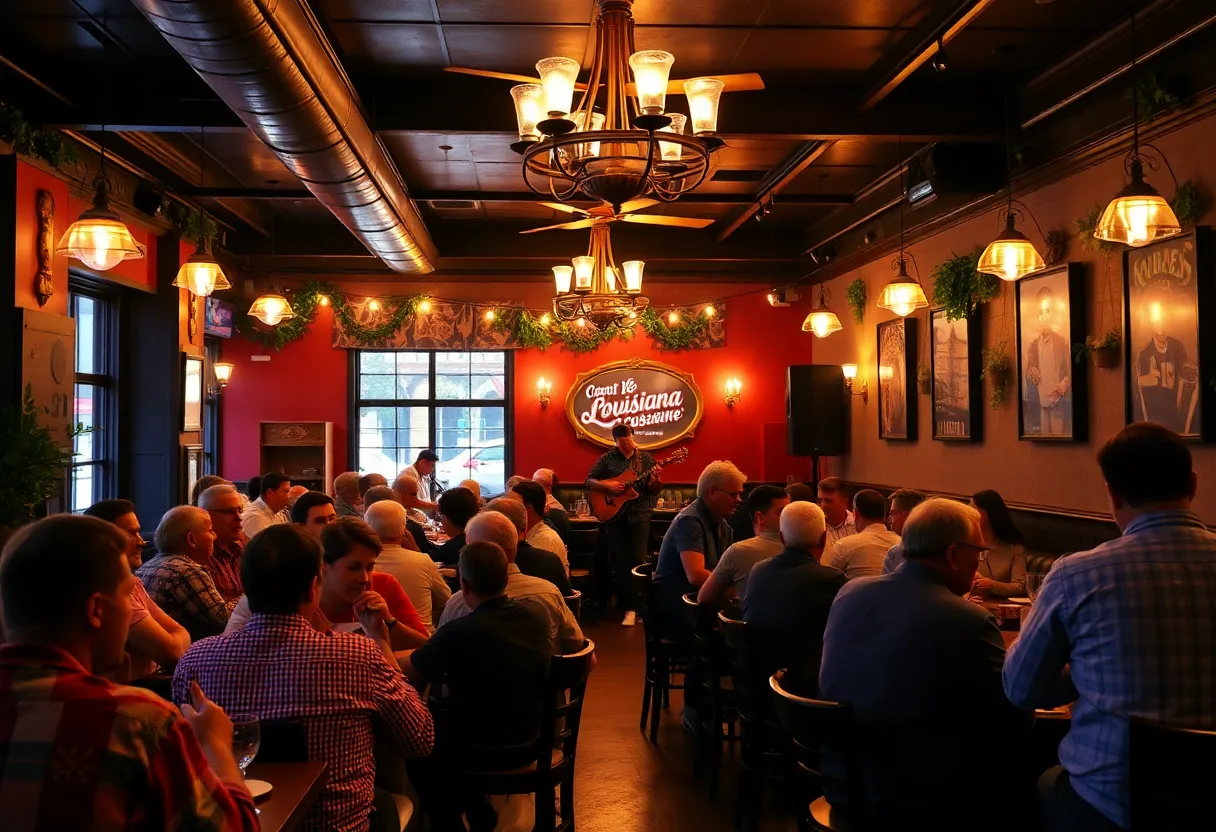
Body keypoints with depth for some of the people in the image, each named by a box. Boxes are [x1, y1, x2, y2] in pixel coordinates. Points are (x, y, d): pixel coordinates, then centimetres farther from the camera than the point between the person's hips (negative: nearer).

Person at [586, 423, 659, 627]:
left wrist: (654, 483, -19)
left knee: (639, 560, -4)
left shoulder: (646, 458, 3)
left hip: (639, 515, -1)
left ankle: (639, 606, 5)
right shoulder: (607, 459, 2)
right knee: (620, 562, 2)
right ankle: (629, 607, 9)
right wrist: (607, 486, -16)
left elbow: (654, 491, 4)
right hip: (614, 515, 1)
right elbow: (589, 480, 0)